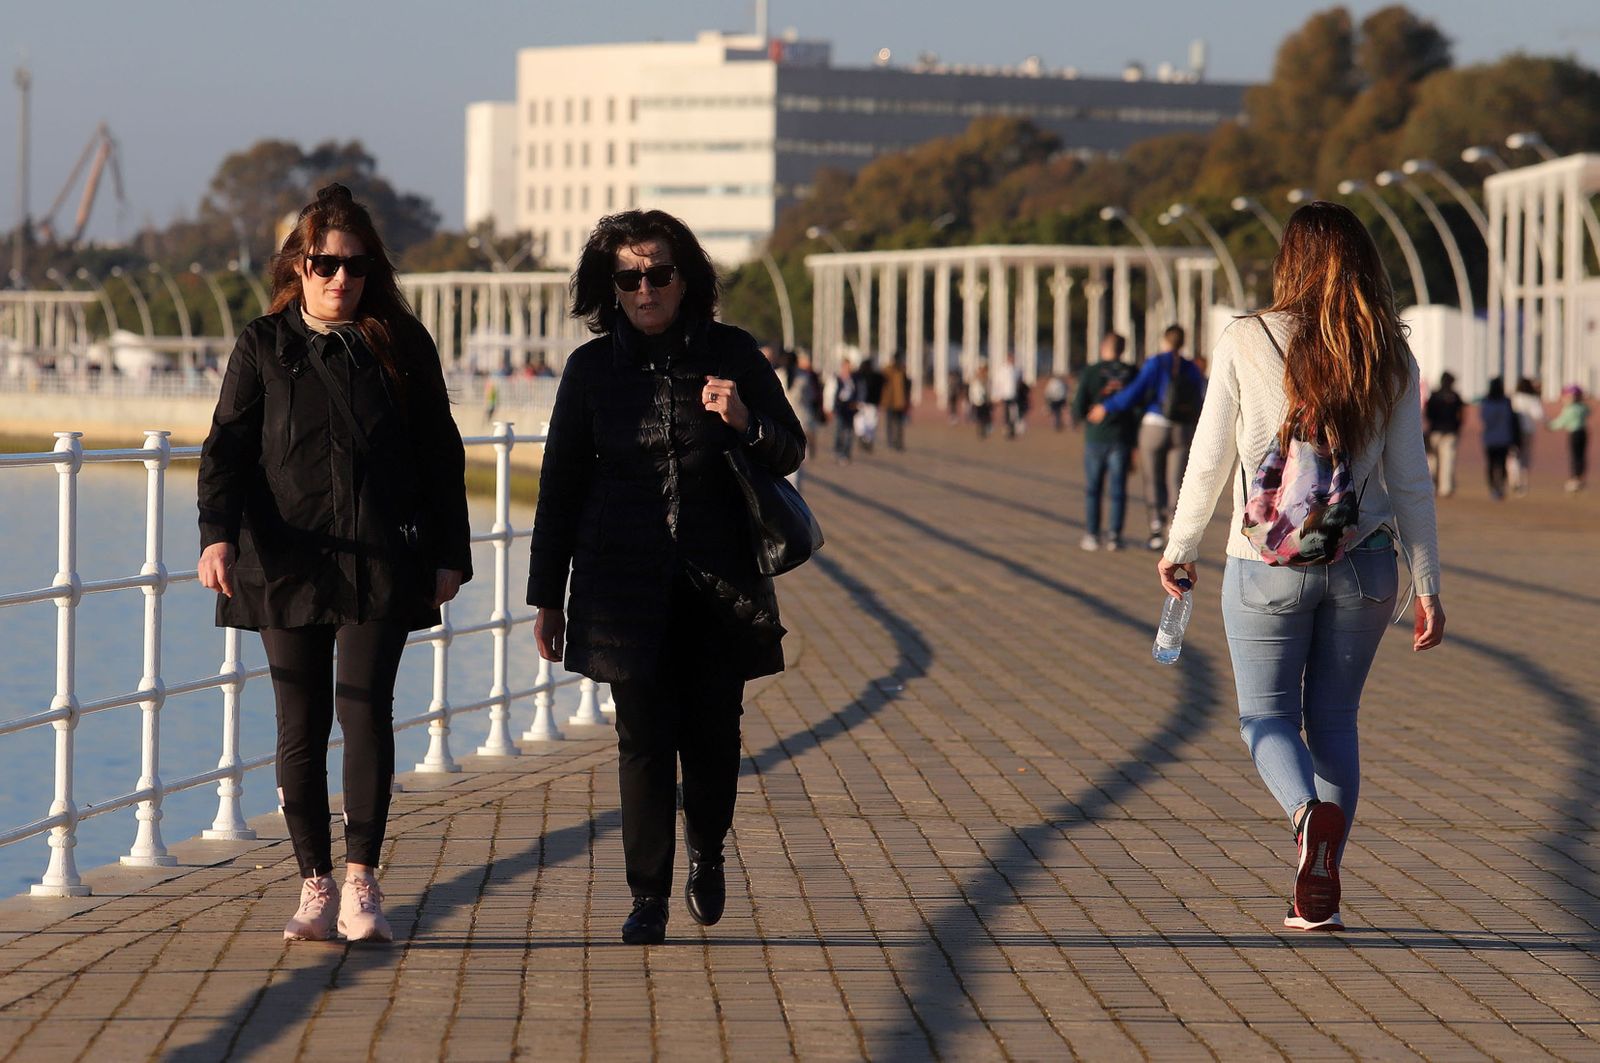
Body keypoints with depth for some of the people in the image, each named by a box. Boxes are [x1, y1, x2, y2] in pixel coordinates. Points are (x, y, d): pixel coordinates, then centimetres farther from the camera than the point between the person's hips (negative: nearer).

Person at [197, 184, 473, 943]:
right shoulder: (263, 348, 6)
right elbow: (227, 447, 0)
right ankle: (316, 887, 9)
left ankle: (361, 883, -8)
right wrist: (218, 533, -16)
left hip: (381, 562, -1)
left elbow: (439, 455, 11)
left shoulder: (401, 346, 7)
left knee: (365, 709, -12)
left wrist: (449, 554, 6)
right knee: (301, 726, 2)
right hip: (287, 561, 1)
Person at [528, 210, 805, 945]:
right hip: (627, 584, 0)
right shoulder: (593, 367, 3)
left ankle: (707, 857, 31)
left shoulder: (731, 355, 2)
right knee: (644, 738, -5)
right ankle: (648, 898, 2)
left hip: (719, 582, 0)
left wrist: (745, 423, -17)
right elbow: (561, 486, 7)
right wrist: (547, 597, 7)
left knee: (712, 732, 3)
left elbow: (790, 453, 6)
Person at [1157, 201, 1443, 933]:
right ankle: (1320, 892, 10)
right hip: (1364, 565, 2)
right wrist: (1427, 589, 7)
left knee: (1267, 717, 10)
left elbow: (1211, 459, -3)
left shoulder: (1246, 343, -7)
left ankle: (1310, 811, -22)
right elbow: (1410, 482, 1)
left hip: (1269, 565, -2)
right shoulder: (1390, 359, -1)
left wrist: (1180, 548, 11)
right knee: (1334, 719, 15)